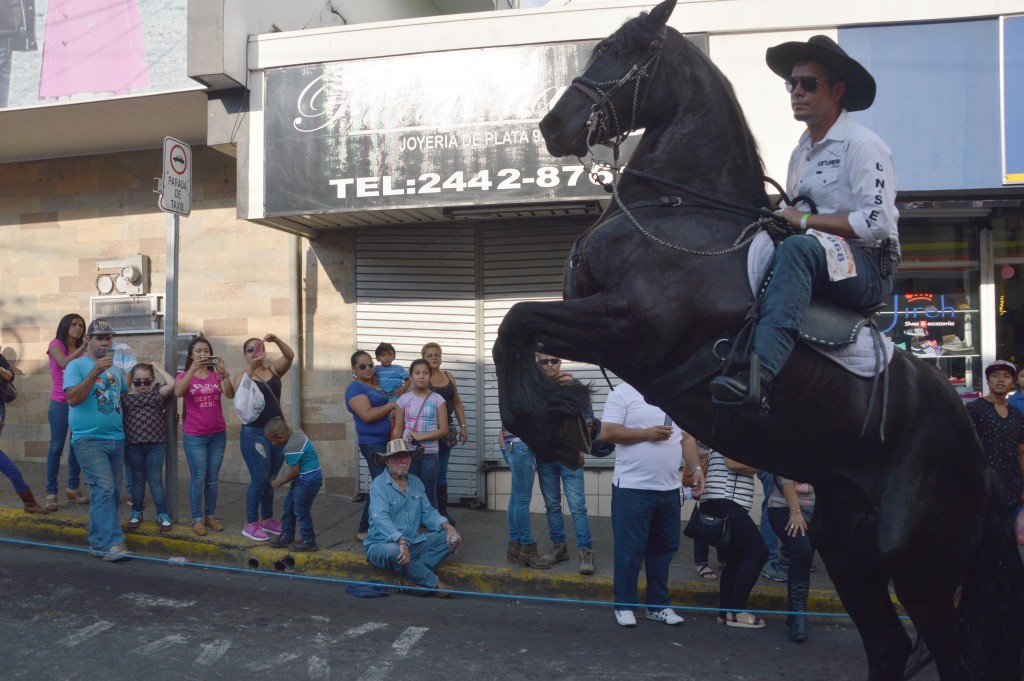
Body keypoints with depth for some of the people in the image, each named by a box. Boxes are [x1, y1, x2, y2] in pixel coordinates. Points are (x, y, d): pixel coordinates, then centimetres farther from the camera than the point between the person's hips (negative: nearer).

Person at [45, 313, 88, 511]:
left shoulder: (80, 350, 13)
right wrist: (83, 348, -22)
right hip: (60, 404, -5)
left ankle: (73, 488, 16)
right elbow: (64, 364, -21)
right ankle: (51, 493, 0)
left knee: (77, 446, 7)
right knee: (57, 447, -5)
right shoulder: (56, 344, -2)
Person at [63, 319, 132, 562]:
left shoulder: (116, 369, 16)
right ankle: (112, 543, -17)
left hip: (116, 439, 6)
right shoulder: (76, 366, -2)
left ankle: (98, 539, 20)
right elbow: (72, 398, -14)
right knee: (104, 488, -16)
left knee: (109, 491, 9)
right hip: (89, 439, -6)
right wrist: (95, 372, -22)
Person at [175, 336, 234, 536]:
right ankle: (197, 518, 7)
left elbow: (230, 395, -14)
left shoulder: (216, 374, 3)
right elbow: (178, 392, -24)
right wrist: (192, 369, -33)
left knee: (212, 478, 9)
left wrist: (224, 373, -29)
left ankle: (211, 515, 19)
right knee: (198, 478, -1)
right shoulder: (185, 375, -1)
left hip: (218, 434, 2)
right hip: (194, 436, -2)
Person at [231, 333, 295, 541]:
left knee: (271, 479, 12)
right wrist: (250, 369, -31)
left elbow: (290, 356, -7)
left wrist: (276, 340, -22)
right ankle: (250, 524, 7)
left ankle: (267, 519, 25)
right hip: (254, 432, -4)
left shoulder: (274, 369, 7)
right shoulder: (243, 375, -2)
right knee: (260, 479, -5)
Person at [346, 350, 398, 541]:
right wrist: (392, 405, -13)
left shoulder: (378, 384, 16)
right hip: (373, 443, -8)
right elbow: (367, 415, -20)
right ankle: (364, 531, -2)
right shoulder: (355, 388, -9)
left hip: (388, 441, 8)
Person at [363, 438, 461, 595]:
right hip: (381, 545, -7)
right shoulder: (379, 485, -12)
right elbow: (380, 517, -26)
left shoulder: (415, 482, 11)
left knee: (451, 538, -6)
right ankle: (434, 583, -19)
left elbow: (427, 512, 9)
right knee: (393, 551, -40)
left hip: (412, 543, 7)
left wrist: (448, 526, -10)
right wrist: (401, 542, -40)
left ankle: (416, 574, -26)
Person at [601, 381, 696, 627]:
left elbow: (686, 436, 18)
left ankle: (658, 605, 26)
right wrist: (647, 433, -17)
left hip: (669, 489, 6)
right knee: (629, 550, 2)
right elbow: (608, 432, -13)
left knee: (663, 549, 13)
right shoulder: (624, 392, -6)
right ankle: (624, 605, 17)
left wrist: (696, 467, 6)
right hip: (633, 488, -6)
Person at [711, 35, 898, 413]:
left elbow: (877, 222, -17)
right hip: (815, 268, 9)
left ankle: (760, 374, -53)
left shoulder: (863, 145, -5)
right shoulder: (801, 151, 19)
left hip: (868, 269, -8)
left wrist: (805, 220, -15)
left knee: (797, 248, -38)